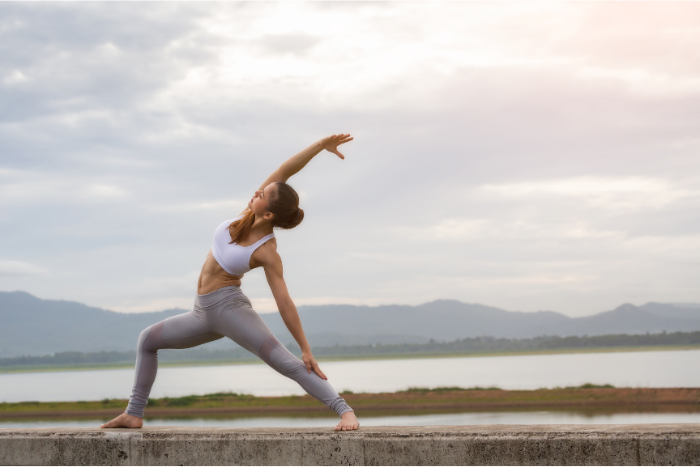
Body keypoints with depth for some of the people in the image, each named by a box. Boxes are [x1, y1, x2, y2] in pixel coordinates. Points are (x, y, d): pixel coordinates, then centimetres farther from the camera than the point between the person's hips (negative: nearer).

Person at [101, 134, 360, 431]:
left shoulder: (267, 252, -20)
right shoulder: (249, 214, -5)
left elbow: (285, 304, -18)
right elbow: (284, 171, -12)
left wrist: (306, 350, -18)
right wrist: (320, 145, -10)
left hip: (229, 306, -9)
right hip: (204, 312, 9)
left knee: (285, 361, -22)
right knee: (147, 340, 18)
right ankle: (134, 415, 22)